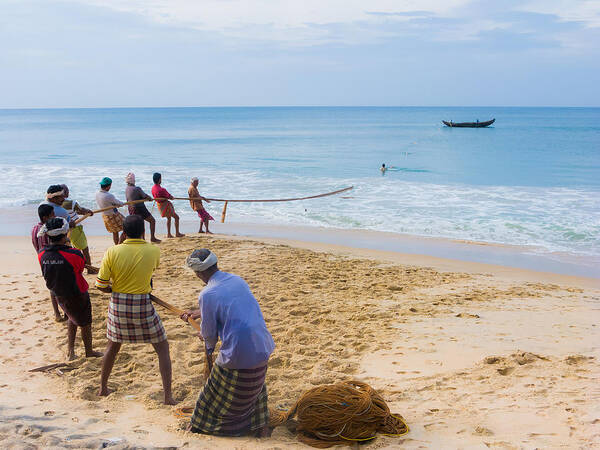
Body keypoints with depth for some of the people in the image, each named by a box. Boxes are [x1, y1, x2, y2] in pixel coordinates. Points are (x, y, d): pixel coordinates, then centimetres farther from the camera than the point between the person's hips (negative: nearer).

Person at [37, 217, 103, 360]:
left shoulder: (42, 254, -15)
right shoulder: (74, 254, -31)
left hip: (58, 294, 5)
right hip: (77, 295, -5)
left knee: (72, 318, 30)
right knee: (85, 323, 18)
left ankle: (71, 351, 29)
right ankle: (89, 351, 35)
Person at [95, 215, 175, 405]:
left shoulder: (112, 252, -10)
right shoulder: (154, 251, -10)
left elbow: (101, 285, -6)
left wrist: (117, 290, 11)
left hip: (117, 305, 2)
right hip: (142, 307, -2)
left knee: (113, 346, 25)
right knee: (162, 348, 11)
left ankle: (103, 388, 39)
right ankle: (168, 395, 7)